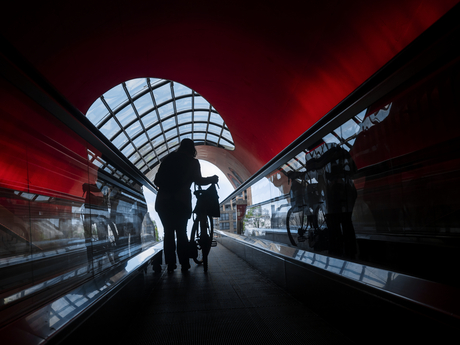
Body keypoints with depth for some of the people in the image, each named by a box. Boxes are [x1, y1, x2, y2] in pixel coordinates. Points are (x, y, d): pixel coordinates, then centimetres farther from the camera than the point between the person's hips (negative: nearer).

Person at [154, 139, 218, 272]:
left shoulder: (169, 158, 13)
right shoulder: (193, 162, 6)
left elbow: (157, 181, 9)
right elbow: (198, 180, -1)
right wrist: (212, 179, 14)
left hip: (163, 201, 2)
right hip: (181, 202, -2)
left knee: (168, 232, 9)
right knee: (181, 232, 7)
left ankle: (170, 264, 9)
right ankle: (184, 264, 7)